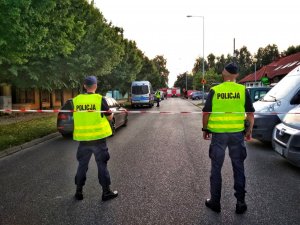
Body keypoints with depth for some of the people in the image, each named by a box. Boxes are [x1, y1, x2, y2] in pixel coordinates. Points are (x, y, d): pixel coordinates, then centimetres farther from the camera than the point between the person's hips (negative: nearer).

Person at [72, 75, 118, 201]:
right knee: (102, 165, 7)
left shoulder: (76, 100, 0)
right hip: (98, 138, -3)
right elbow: (110, 117, -3)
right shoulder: (100, 99, -10)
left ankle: (79, 192, 24)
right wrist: (110, 112, 17)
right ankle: (106, 192, 15)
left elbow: (75, 116, 12)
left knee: (82, 165, 15)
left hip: (83, 138, 3)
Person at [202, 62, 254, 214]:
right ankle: (240, 202, 18)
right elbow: (250, 113, 1)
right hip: (237, 133, 1)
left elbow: (206, 113, -3)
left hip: (218, 133, -1)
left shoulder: (214, 91, -4)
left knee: (216, 168, 11)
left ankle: (215, 202, 19)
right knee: (238, 168, 13)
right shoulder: (243, 90, -1)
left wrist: (205, 130, 9)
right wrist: (249, 130, 12)